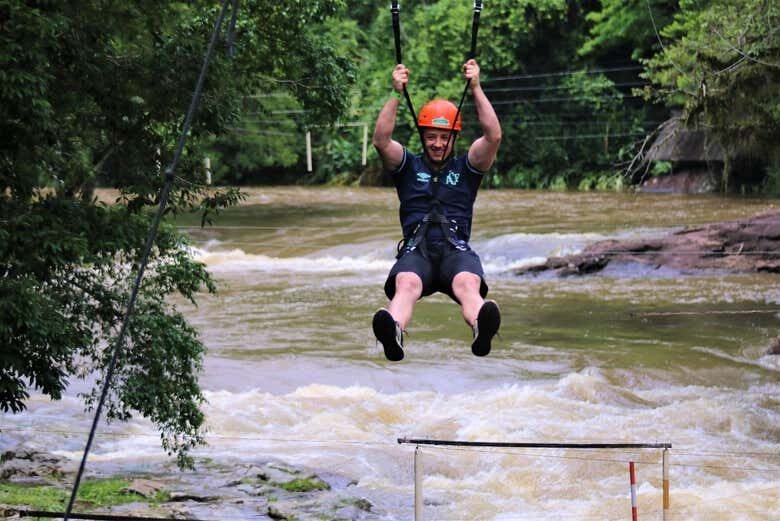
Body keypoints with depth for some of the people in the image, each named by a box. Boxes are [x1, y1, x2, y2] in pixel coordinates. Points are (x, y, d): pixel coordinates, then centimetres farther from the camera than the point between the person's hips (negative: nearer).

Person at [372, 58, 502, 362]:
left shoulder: (466, 168, 23)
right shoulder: (408, 166, 23)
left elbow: (494, 136, 7)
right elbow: (381, 141, 5)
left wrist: (476, 89, 3)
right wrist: (396, 94, -1)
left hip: (457, 249, 0)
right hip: (416, 249, 0)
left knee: (468, 283, -37)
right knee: (406, 284, -37)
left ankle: (481, 329, -70)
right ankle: (393, 333, -69)